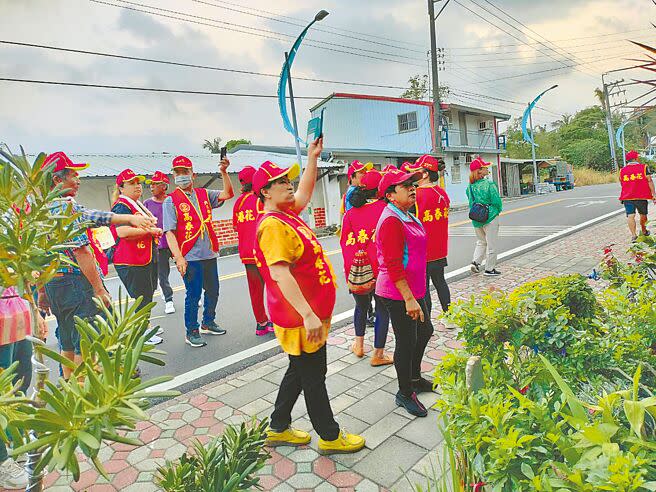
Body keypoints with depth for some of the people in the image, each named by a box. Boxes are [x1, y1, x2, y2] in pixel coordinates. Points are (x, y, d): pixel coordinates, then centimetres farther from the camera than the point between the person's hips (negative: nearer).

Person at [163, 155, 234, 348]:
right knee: (193, 294, -1)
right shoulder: (171, 200, -3)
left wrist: (224, 172, -16)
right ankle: (191, 332, 15)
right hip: (190, 257, -5)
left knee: (213, 291, 16)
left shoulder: (204, 194, 10)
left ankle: (208, 323, 36)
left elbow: (228, 194, -2)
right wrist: (178, 257, -20)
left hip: (210, 253, 6)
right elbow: (169, 232, -10)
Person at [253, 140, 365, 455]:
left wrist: (313, 159, 19)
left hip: (309, 312, 10)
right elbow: (279, 274, -29)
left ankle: (279, 430, 37)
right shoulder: (272, 225, -20)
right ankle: (330, 437, 27)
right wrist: (308, 314, -31)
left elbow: (305, 192, 26)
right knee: (313, 377, 7)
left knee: (299, 372, 21)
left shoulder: (287, 213, 9)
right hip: (300, 318, -10)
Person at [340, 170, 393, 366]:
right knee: (382, 309, 10)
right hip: (379, 267, -4)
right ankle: (378, 354, 17)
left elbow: (344, 240, 4)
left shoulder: (351, 212, 1)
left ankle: (359, 344, 36)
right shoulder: (385, 208, -9)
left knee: (361, 305, 25)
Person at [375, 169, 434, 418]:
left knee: (425, 331, 23)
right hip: (399, 294, -10)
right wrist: (409, 298, -25)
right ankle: (405, 393, 25)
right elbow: (393, 266, -25)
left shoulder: (407, 217, 12)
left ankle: (414, 377, 44)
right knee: (406, 342, 4)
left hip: (412, 290, 10)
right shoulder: (391, 221, -21)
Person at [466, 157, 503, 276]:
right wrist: (498, 210, 7)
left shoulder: (470, 186, 2)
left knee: (481, 242, 23)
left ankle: (476, 262, 8)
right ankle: (489, 269, 14)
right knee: (491, 244, 7)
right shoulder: (489, 184, -16)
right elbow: (497, 201, -13)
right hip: (490, 217, -6)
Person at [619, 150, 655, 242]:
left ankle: (633, 235, -19)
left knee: (630, 216, -5)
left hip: (627, 197, 1)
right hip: (641, 196, 0)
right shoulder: (644, 167, -1)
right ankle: (643, 231, 40)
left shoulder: (622, 170, 6)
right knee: (643, 214, 20)